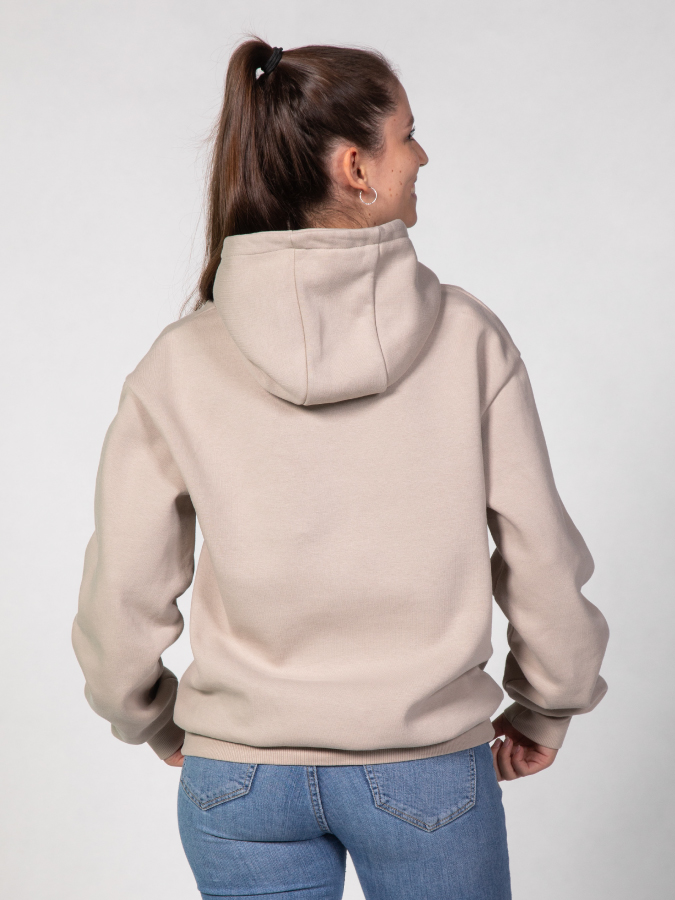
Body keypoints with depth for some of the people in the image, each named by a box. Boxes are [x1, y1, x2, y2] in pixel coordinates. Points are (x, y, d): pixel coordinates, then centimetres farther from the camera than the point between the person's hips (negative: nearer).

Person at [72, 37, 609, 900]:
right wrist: (547, 708, 10)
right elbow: (541, 561, -7)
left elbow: (122, 597, -5)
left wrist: (153, 721, 14)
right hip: (430, 771, 0)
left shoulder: (181, 362, -10)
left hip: (240, 775, 1)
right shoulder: (467, 337, -13)